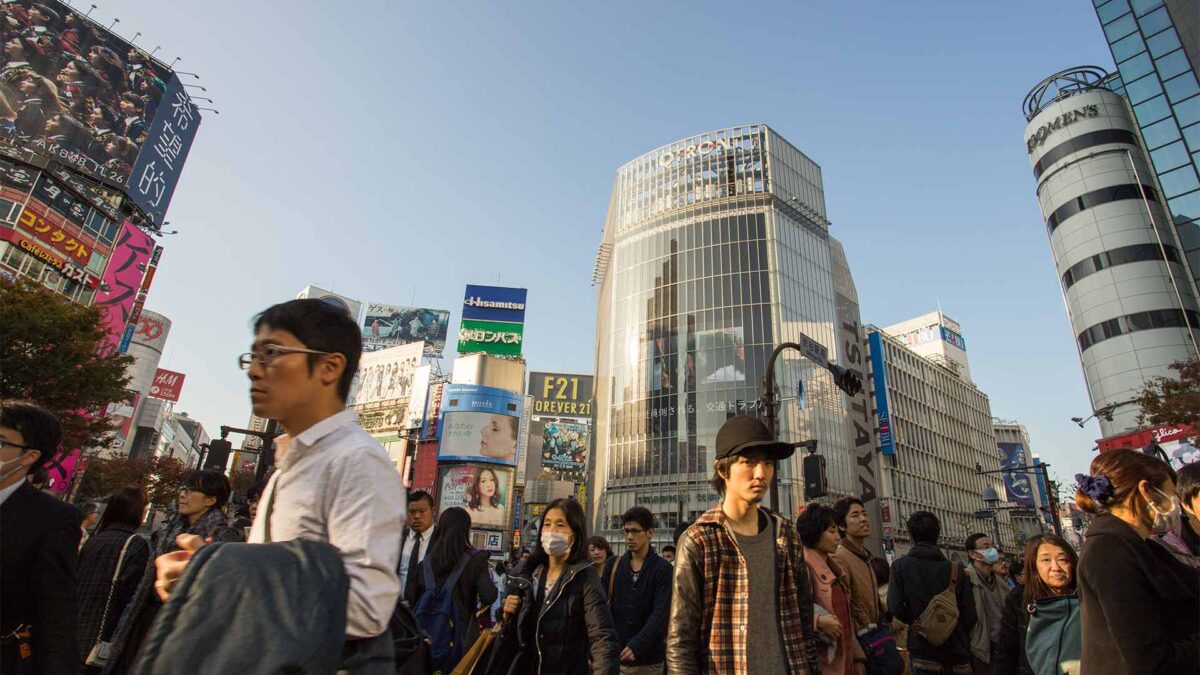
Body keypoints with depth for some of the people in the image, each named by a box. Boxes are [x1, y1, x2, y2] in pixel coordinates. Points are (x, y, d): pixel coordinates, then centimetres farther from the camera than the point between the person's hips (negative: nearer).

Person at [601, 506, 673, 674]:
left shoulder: (663, 569, -5)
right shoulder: (613, 565, 4)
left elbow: (661, 612, -13)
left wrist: (637, 644, -24)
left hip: (648, 660, -2)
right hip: (613, 655, 2)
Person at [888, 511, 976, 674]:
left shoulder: (900, 566, -8)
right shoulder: (956, 570, -4)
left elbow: (895, 607, -13)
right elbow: (970, 617, -1)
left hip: (923, 655, -2)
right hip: (958, 655, 2)